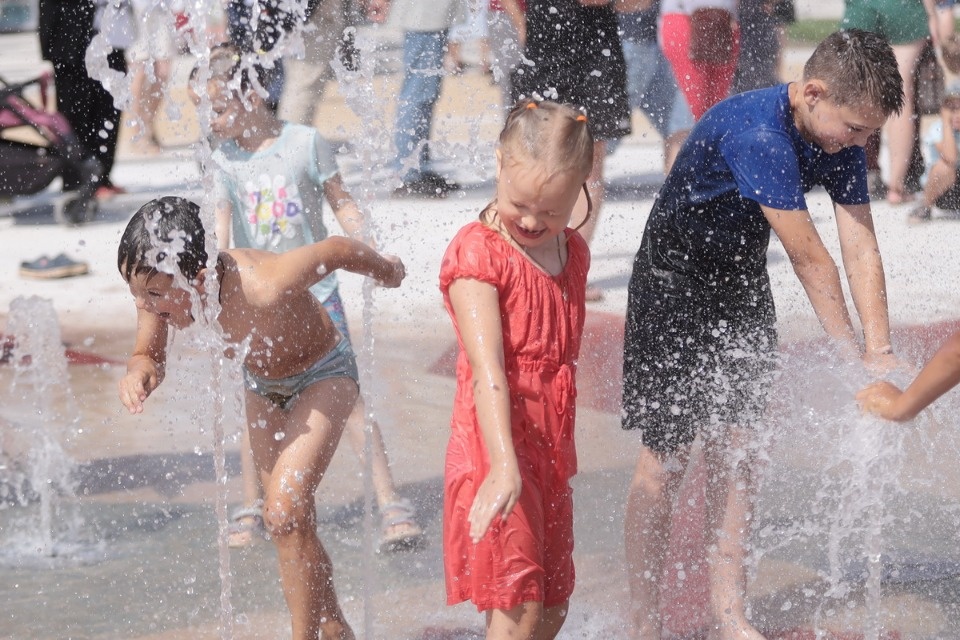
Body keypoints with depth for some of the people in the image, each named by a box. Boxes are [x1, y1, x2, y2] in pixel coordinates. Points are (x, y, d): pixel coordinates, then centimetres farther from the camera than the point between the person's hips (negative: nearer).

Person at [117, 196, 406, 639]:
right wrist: (139, 373, -35)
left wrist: (387, 271, -5)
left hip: (323, 375, -7)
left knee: (284, 516, -21)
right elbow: (148, 355, -9)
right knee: (294, 524, 14)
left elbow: (337, 250, -27)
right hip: (262, 383, 7)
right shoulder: (160, 284, -26)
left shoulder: (262, 288, -44)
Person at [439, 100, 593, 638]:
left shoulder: (574, 252, 10)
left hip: (550, 454, 8)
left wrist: (560, 453, 17)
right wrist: (503, 467, -32)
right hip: (495, 452, -8)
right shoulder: (479, 253, -12)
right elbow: (487, 372, -22)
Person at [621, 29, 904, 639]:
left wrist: (881, 351, -18)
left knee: (736, 447, 6)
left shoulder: (840, 139, -8)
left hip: (742, 281, 7)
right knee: (668, 454, -4)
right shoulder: (756, 134, -33)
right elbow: (809, 258, -28)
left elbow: (862, 249, -9)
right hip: (676, 282, -7)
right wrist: (854, 352, -22)